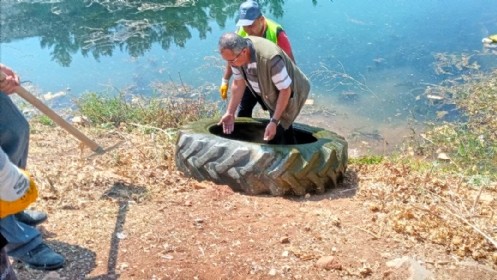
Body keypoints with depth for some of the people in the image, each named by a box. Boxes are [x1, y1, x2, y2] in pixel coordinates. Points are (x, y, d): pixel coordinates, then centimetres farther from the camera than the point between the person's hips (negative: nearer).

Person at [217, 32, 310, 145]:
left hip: (290, 93, -7)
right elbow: (238, 83, -5)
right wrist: (230, 112, -4)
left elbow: (285, 90, -31)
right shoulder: (235, 52, -20)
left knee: (274, 136, -12)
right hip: (271, 95, 7)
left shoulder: (270, 58, -41)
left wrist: (274, 121, -31)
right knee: (284, 130, 23)